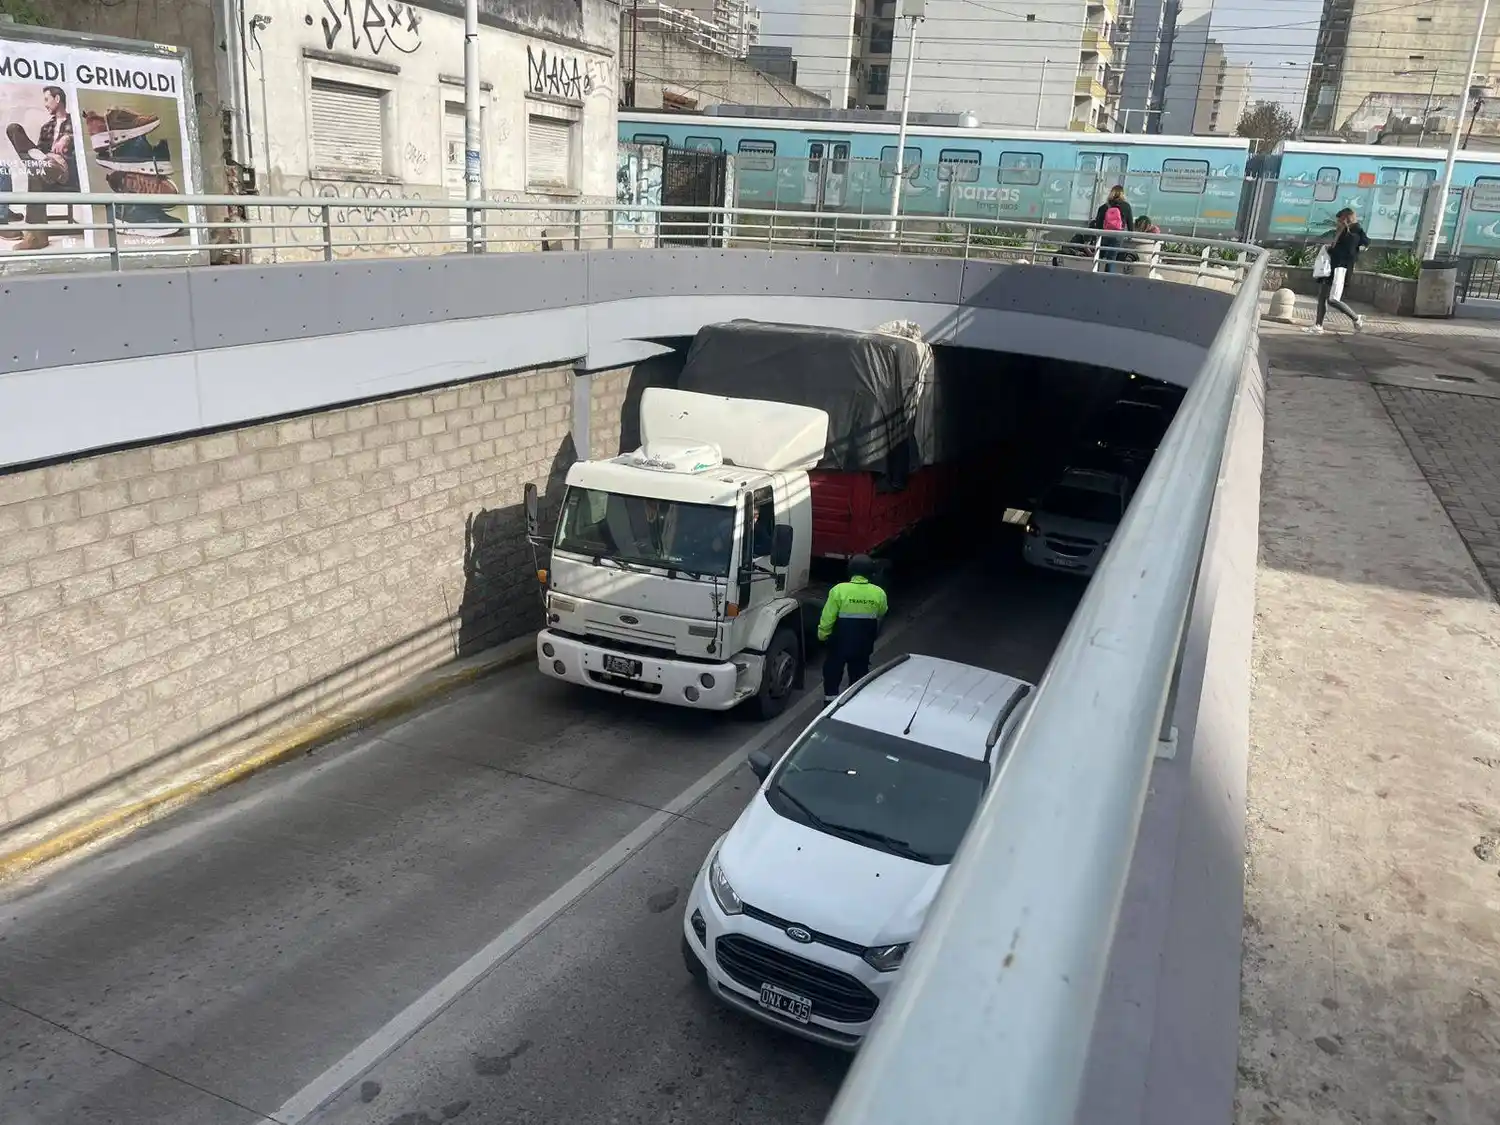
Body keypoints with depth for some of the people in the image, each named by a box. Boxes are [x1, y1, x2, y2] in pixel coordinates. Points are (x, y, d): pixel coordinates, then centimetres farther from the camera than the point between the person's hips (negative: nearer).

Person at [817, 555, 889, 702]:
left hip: (841, 640, -2)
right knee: (859, 672, 18)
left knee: (833, 670, 15)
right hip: (864, 643, 2)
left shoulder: (839, 589, -18)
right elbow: (881, 614, 10)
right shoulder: (879, 593, -8)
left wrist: (822, 634, 2)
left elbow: (828, 617, -12)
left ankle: (831, 699, 19)